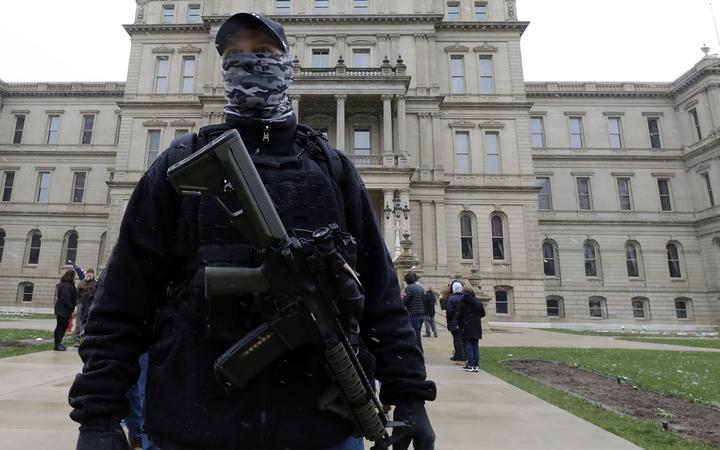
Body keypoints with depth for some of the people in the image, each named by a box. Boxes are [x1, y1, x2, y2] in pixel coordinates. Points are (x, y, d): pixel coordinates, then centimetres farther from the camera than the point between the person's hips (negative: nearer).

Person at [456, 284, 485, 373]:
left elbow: (459, 315, -8)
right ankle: (476, 365, 10)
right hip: (476, 327, 5)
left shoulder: (463, 302, -9)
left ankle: (470, 365, -1)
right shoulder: (477, 301, 5)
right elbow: (483, 313, 9)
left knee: (468, 345, 0)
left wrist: (459, 324, 4)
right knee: (475, 345, 9)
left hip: (466, 327, -5)